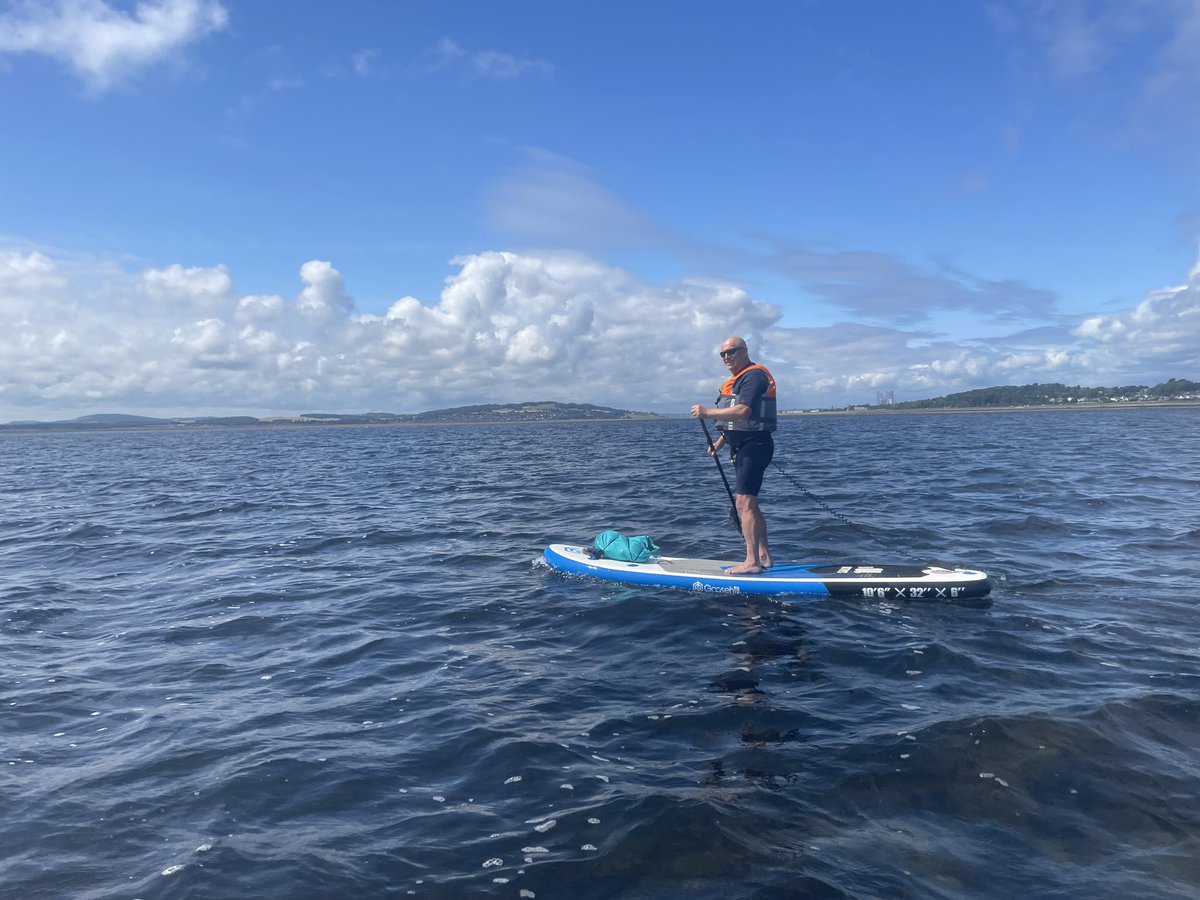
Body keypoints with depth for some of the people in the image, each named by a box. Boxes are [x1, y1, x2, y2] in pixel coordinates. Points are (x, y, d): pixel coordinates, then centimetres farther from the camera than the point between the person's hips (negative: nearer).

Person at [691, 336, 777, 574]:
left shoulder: (754, 376, -13)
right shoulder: (737, 380, 20)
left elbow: (743, 411, -26)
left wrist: (708, 412, -22)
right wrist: (720, 441, 15)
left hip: (754, 446, -11)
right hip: (742, 447, 11)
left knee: (744, 502, -15)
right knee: (749, 503, 14)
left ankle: (752, 562, -14)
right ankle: (763, 556, 21)